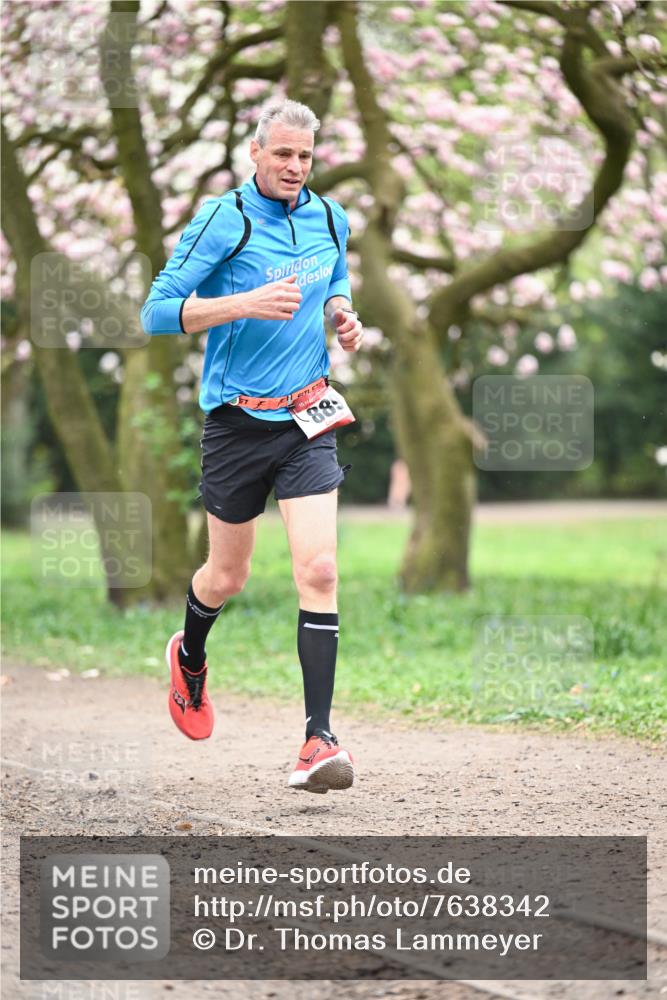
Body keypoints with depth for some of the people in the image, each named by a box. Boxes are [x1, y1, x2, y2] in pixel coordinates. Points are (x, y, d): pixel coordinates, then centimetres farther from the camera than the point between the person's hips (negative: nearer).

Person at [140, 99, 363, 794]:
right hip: (238, 422, -3)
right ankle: (190, 657, 47)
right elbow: (158, 312, -15)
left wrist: (342, 312, 5)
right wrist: (247, 303, -26)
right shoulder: (224, 219, -11)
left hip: (307, 418, 3)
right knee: (227, 577, 12)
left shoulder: (329, 219, 6)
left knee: (317, 569, -12)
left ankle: (318, 738, -12)